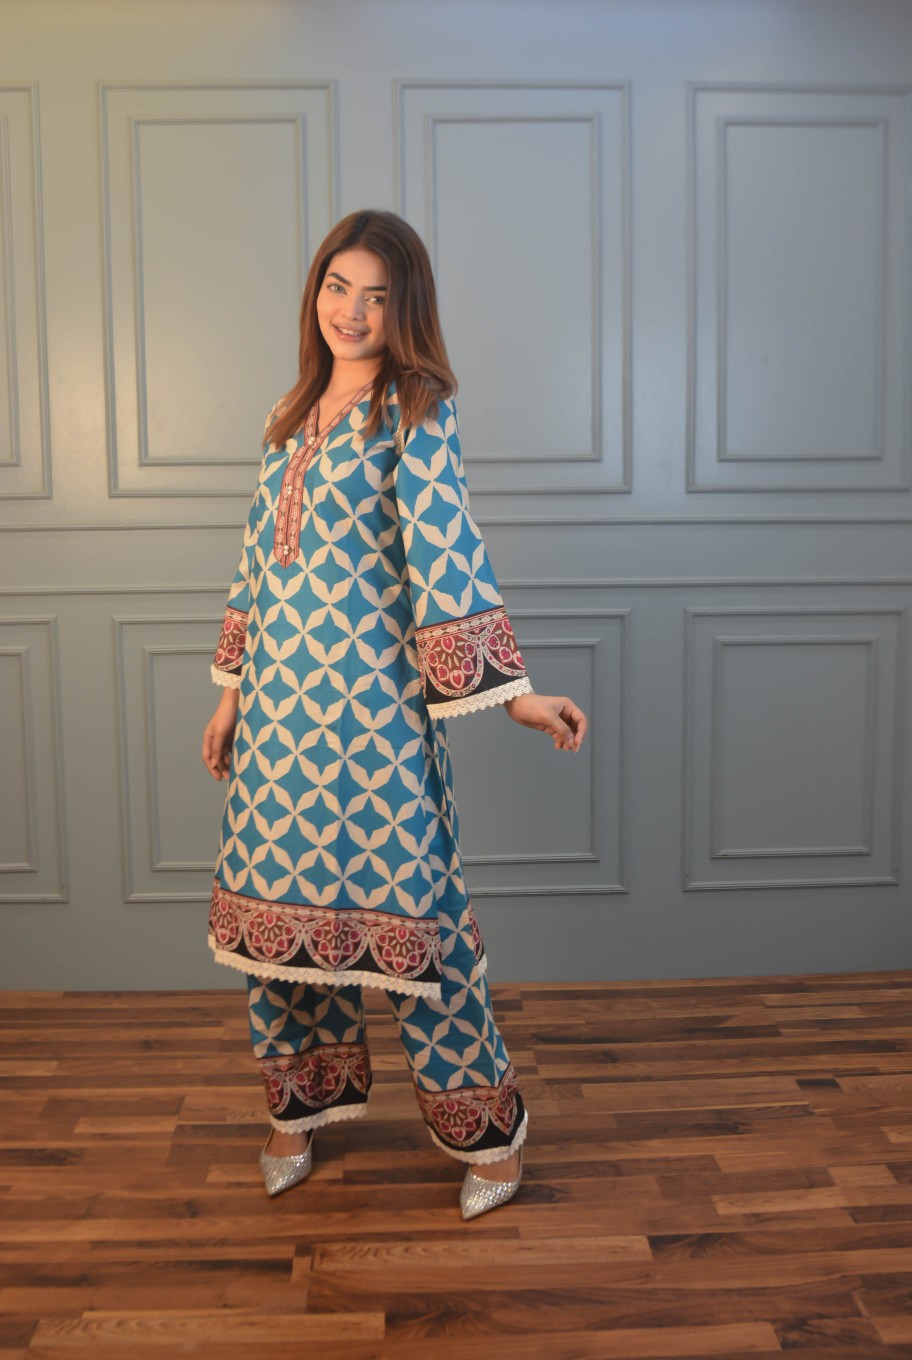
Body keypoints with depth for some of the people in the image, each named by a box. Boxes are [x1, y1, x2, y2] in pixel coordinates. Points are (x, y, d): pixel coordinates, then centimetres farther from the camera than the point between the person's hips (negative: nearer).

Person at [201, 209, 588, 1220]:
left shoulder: (414, 415, -5)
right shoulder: (292, 417, 14)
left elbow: (444, 555, -14)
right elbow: (259, 559, 17)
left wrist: (512, 691, -21)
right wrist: (233, 691, 17)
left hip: (369, 697, -6)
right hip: (279, 698, 7)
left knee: (406, 902, -1)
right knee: (275, 896, 11)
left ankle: (487, 1126, 17)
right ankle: (300, 1103, 31)